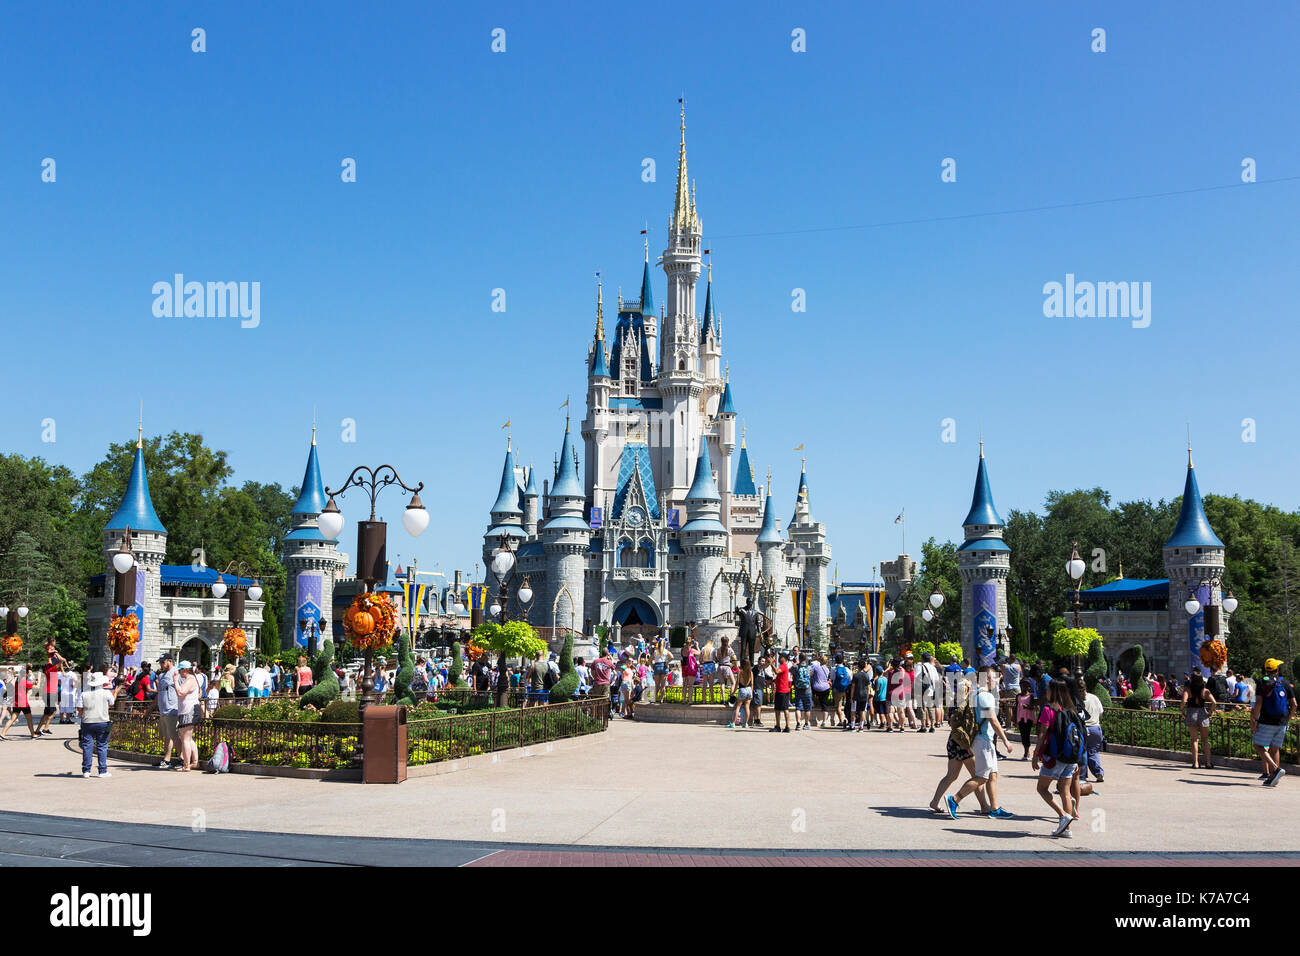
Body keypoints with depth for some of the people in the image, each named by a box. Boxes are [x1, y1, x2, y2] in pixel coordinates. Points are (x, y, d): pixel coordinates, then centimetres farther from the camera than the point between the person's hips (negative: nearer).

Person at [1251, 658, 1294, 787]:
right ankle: (1271, 777, 8)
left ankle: (1276, 769, -19)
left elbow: (1258, 704, -13)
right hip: (1282, 723, 5)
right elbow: (1294, 705, 7)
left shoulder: (1263, 683, -5)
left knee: (1259, 747, -1)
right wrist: (1288, 719, 18)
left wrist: (1254, 720, -8)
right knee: (1275, 749, 11)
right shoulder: (1285, 684, 8)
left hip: (1266, 722, -5)